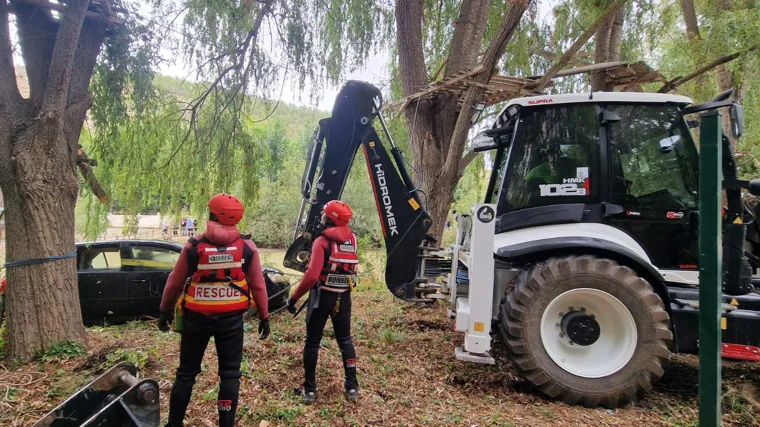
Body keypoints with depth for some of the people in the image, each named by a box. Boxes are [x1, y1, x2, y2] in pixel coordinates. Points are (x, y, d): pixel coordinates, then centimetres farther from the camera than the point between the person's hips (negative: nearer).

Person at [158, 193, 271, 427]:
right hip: (231, 318, 0)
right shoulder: (247, 247, -6)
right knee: (230, 373, 10)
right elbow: (258, 286, -2)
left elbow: (174, 283, 3)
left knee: (186, 372, 17)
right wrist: (264, 317, 9)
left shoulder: (194, 246, -6)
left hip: (197, 317, 1)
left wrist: (165, 311, 18)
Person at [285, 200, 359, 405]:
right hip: (344, 298, 5)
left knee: (312, 342, 10)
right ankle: (352, 387, 19)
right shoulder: (352, 239, 1)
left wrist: (294, 297, -15)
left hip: (322, 297, -5)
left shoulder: (322, 241, -16)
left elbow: (312, 276, -24)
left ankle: (309, 390, 17)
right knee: (345, 340, 17)